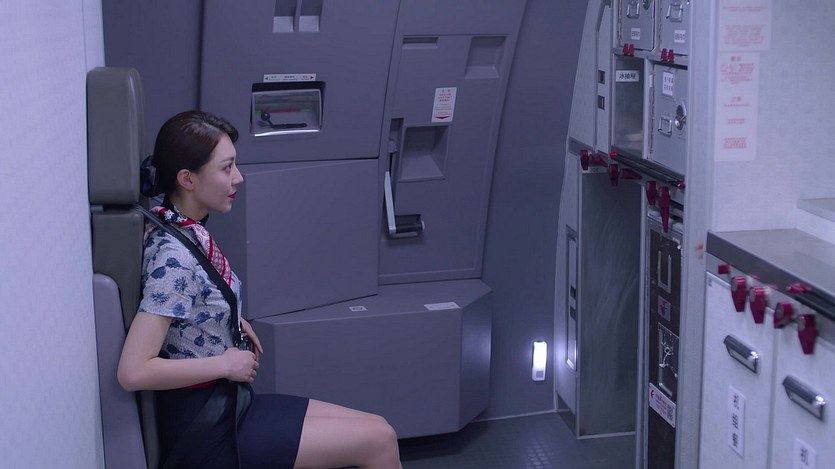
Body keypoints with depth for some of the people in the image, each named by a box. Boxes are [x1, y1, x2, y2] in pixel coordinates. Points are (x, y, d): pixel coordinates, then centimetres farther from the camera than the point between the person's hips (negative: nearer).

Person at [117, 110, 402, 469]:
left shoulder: (189, 232, 2)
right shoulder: (174, 258, -24)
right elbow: (133, 371, -29)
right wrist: (226, 364, -20)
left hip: (228, 404, 9)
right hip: (206, 432, -9)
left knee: (378, 429, 7)